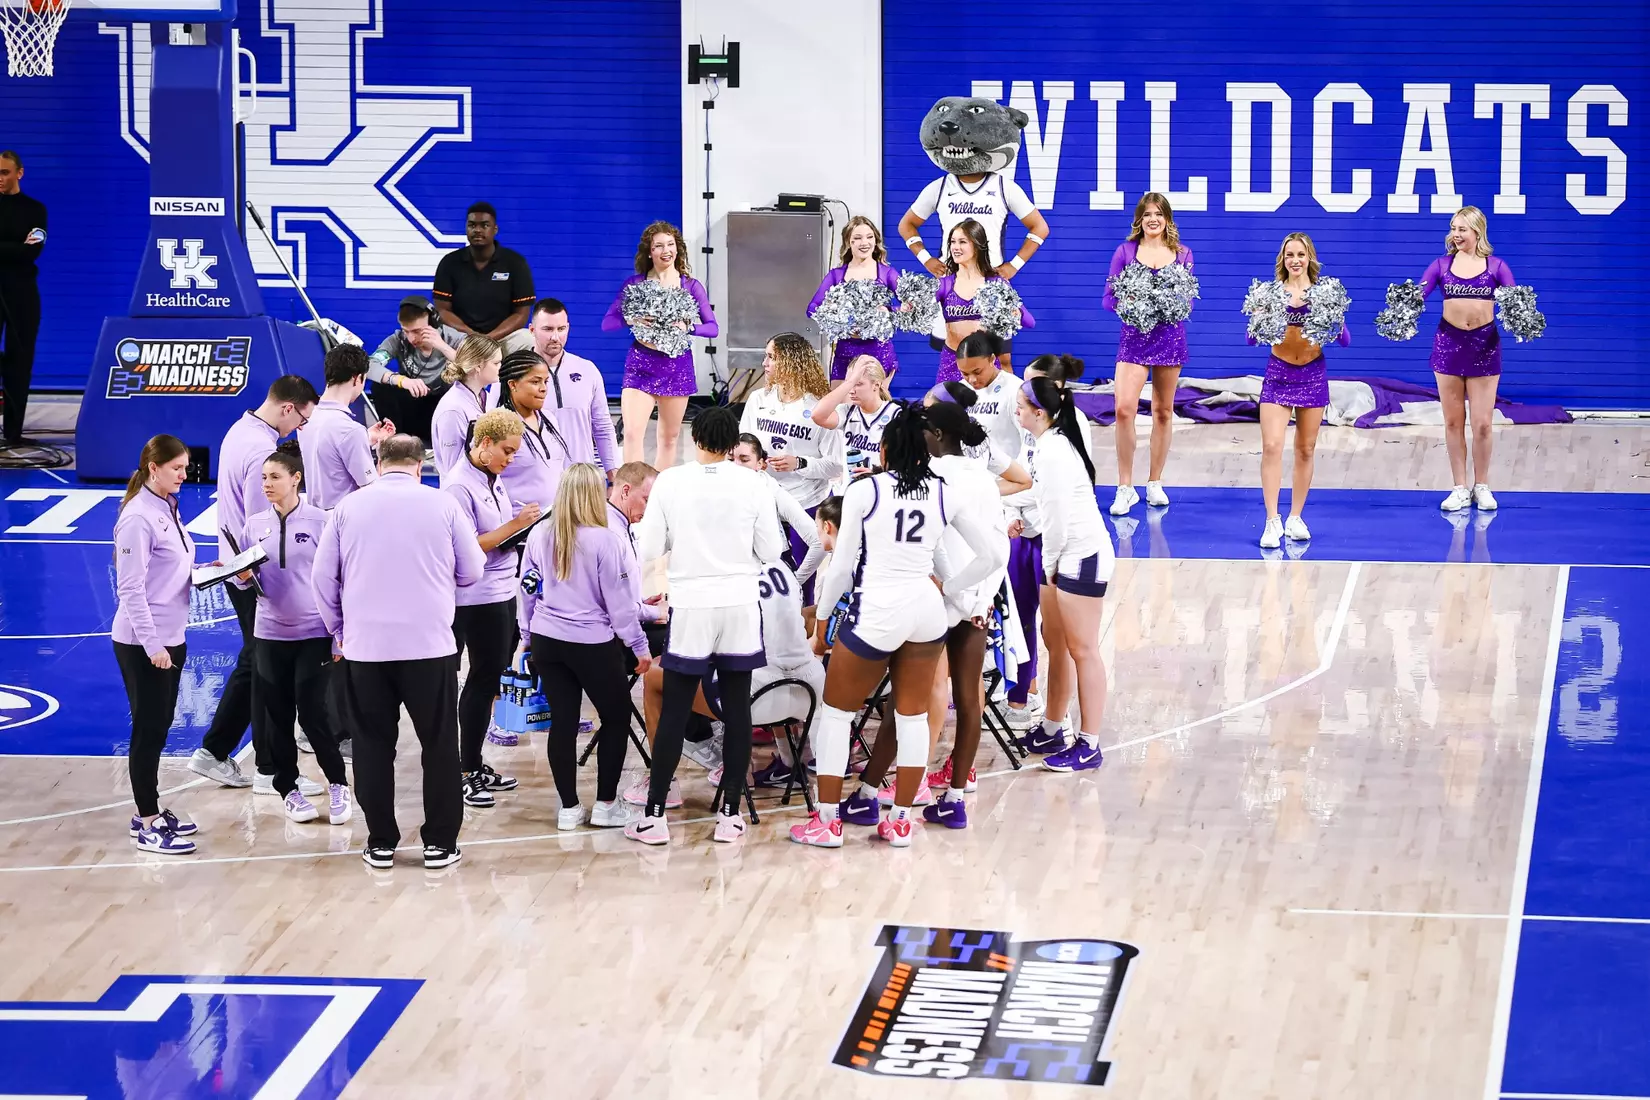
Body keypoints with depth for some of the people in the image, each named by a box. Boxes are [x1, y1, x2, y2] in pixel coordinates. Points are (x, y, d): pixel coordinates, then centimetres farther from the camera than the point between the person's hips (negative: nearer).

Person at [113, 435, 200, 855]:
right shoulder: (139, 518, -19)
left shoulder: (168, 508, 9)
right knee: (149, 730, -2)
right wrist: (152, 645, -23)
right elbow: (131, 590, -21)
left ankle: (152, 812, 25)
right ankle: (147, 826, 5)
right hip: (143, 643, -9)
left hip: (170, 638, 9)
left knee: (159, 727, 15)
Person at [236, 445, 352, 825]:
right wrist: (241, 577, -12)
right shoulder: (254, 526, 6)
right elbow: (245, 582, 12)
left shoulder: (319, 522, -5)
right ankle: (288, 787, 18)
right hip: (270, 633, 4)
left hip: (314, 632, -4)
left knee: (313, 711, -7)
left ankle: (337, 784, 11)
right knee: (277, 713, 5)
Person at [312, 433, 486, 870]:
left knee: (374, 746, 10)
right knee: (439, 745, 8)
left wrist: (338, 628, 17)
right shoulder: (442, 504, -1)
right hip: (430, 646, -1)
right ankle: (440, 843, 10)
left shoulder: (349, 506, 2)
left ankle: (381, 844, 12)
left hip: (364, 648, 1)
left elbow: (324, 576, 5)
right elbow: (471, 572, 6)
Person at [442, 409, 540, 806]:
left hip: (502, 591, 9)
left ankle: (474, 764, 21)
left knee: (490, 676, 13)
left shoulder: (492, 479, 10)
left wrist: (522, 525, 3)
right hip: (479, 598, -9)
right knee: (484, 679, -4)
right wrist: (513, 526, -21)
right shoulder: (459, 486, -16)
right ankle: (466, 773, 4)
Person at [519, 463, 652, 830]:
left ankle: (569, 807, 13)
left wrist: (528, 635, 22)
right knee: (616, 718, 12)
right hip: (592, 645, -4)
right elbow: (620, 601, -11)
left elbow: (528, 590, 8)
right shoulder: (608, 540, -16)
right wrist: (639, 646, -1)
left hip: (546, 641, 4)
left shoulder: (539, 536, -2)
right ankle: (606, 805, 13)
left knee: (563, 721, 10)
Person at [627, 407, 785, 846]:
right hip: (741, 608, 1)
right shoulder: (752, 484, -3)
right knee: (737, 708, 7)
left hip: (691, 609, -1)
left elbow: (647, 550, -3)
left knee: (673, 711, 4)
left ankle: (655, 816, 5)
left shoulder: (669, 482, -6)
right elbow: (771, 551, 2)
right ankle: (729, 814, 9)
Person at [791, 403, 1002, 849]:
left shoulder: (864, 490, -4)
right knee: (913, 716, 14)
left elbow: (842, 565, -2)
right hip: (926, 609, 4)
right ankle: (900, 821, 17)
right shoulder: (943, 493, 5)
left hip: (875, 612, -4)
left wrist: (821, 614, 11)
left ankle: (827, 821, 11)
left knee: (836, 712, 10)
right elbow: (991, 555, 8)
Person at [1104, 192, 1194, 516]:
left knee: (1163, 411, 8)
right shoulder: (1125, 251, 4)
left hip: (1170, 335, 2)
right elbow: (1108, 296, 2)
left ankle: (1154, 483, 19)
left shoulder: (1182, 254, 7)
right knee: (1124, 409, -15)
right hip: (1134, 335, -2)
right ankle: (1125, 488, -6)